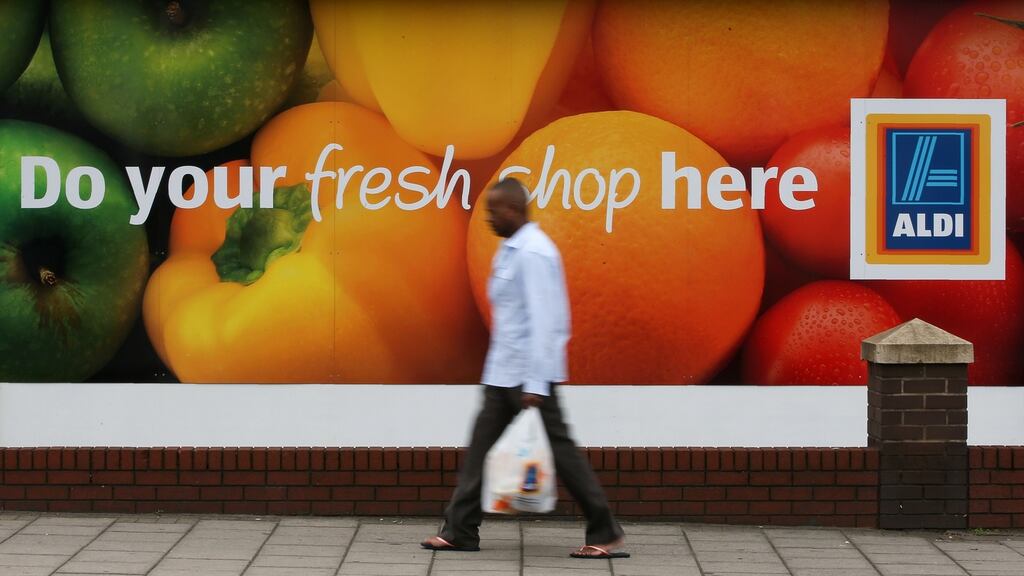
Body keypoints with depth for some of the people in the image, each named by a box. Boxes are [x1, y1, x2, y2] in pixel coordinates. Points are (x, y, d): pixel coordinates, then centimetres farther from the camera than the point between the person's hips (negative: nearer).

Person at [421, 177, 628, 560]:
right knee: (481, 445, 8)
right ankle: (460, 531, 12)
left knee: (558, 448, -3)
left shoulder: (533, 254, -18)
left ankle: (605, 532, 6)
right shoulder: (511, 249, 12)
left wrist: (535, 384, -25)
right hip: (503, 372, 10)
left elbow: (542, 321, -22)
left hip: (529, 372, -10)